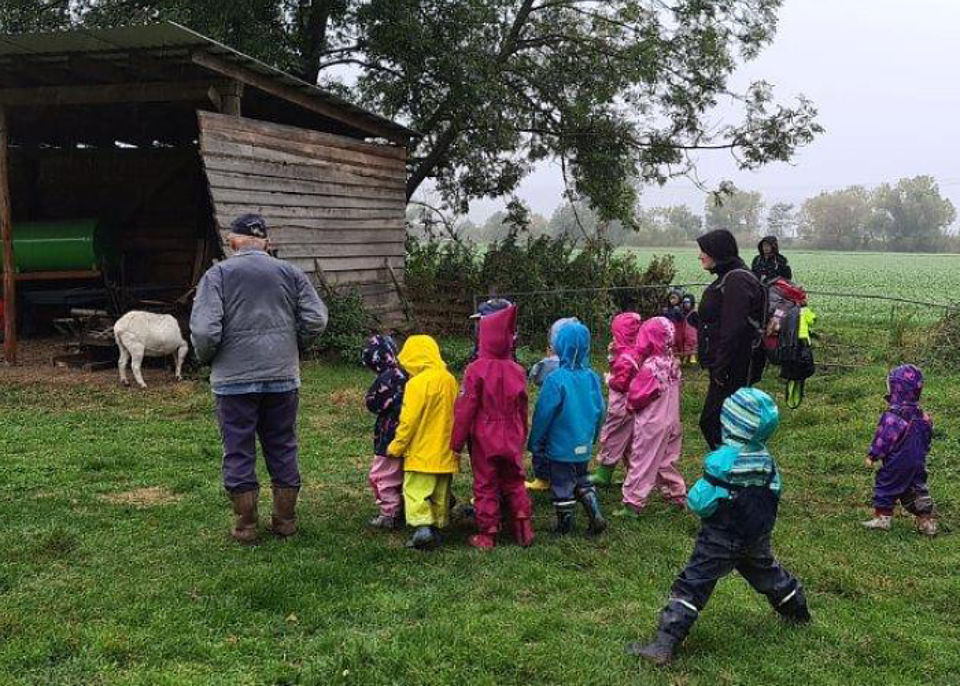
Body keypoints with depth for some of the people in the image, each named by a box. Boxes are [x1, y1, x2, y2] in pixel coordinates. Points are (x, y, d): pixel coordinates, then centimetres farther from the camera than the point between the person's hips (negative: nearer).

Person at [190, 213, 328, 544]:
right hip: (283, 377, 3)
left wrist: (206, 358, 5)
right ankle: (285, 520, 21)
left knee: (239, 452, 7)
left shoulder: (218, 274, -5)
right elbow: (317, 319, 0)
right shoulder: (290, 273, 4)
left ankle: (245, 525, 13)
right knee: (282, 449, 13)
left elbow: (204, 330, -14)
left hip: (234, 379, -3)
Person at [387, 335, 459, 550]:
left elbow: (409, 420, -16)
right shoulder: (450, 380, 6)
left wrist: (396, 447, -5)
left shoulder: (417, 383, -16)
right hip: (445, 452, 7)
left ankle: (422, 526, -17)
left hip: (421, 452, -7)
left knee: (416, 490, -4)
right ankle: (437, 528, 18)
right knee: (440, 494, 13)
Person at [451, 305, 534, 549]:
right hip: (512, 442, 4)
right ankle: (524, 528, 18)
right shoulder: (518, 371, -1)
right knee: (514, 484, 17)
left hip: (484, 441, -4)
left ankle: (487, 535, 12)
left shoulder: (476, 369, -15)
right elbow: (522, 410, 8)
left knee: (486, 486, 6)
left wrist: (457, 442, -4)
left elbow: (465, 409, -13)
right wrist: (521, 438, 22)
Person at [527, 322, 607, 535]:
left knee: (562, 485, 9)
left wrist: (535, 443, -3)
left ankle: (565, 526, 20)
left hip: (561, 445, -5)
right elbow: (600, 411, 6)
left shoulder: (556, 379, -21)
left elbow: (544, 414, -15)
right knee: (581, 480, 23)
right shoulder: (592, 377, -4)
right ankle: (596, 516, 13)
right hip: (584, 445, 5)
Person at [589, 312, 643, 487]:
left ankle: (604, 474, 10)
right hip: (627, 405, 10)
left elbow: (622, 383, -26)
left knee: (611, 437, 1)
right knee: (629, 441, 17)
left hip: (621, 406, -10)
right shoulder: (633, 352, 7)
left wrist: (609, 380, -9)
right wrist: (612, 356, 2)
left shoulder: (626, 357, -24)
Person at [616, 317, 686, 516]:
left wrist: (630, 404, 3)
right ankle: (678, 495, 28)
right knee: (667, 461, 20)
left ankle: (632, 503, 7)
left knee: (642, 463, 1)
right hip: (671, 421, 7)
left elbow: (636, 396, -18)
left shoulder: (650, 367, -23)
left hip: (650, 424, -7)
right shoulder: (673, 363, 0)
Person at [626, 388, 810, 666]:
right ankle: (798, 611, 52)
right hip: (757, 538, 6)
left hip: (721, 540, -6)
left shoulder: (721, 461, -24)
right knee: (766, 572, 30)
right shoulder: (765, 458, -3)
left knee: (693, 585, -6)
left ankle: (664, 645, -11)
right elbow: (774, 494, 8)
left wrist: (694, 495, -4)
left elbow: (702, 503, -24)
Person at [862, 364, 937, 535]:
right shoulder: (921, 416, 0)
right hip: (918, 462, 7)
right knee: (917, 488, 15)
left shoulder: (892, 417, -23)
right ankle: (927, 521, 18)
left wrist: (872, 456, -7)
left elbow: (883, 439, -19)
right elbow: (927, 435, 11)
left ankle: (881, 518, 15)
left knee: (885, 486, 9)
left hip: (897, 464, -7)